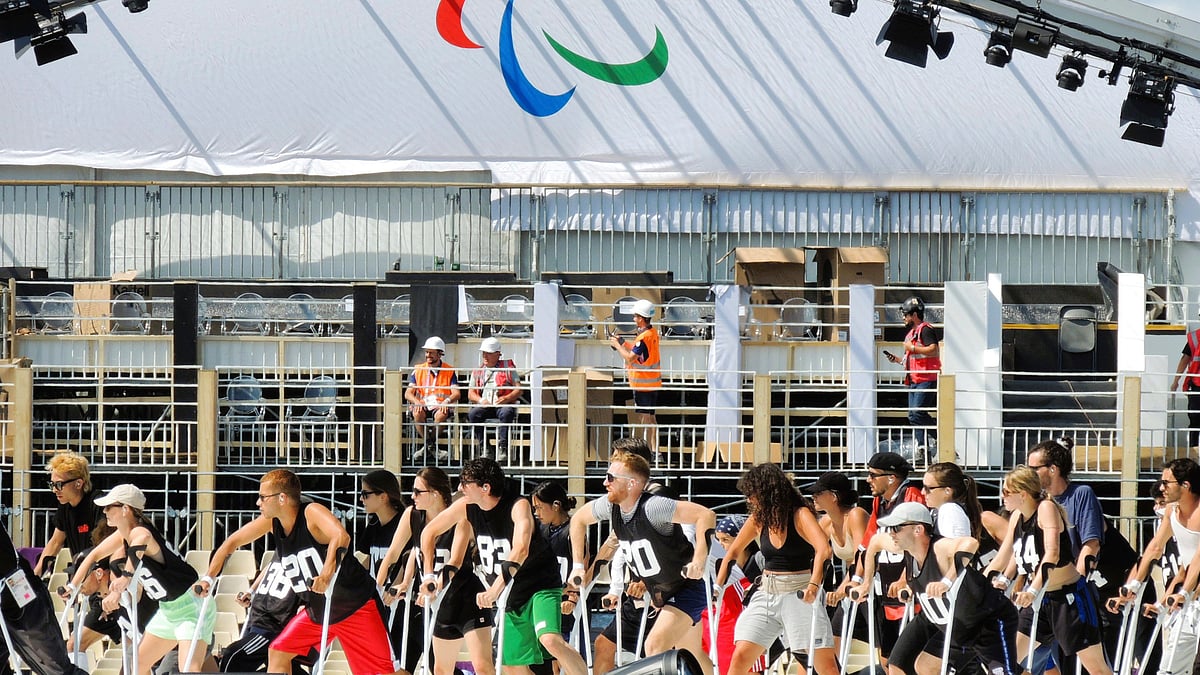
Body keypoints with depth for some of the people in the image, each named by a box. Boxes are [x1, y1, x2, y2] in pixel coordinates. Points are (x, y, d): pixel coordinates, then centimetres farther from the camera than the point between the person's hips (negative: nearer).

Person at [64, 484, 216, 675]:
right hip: (168, 610, 11)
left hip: (191, 607, -11)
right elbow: (94, 556, 18)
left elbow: (141, 538, -51)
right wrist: (73, 587, 16)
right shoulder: (122, 536, 3)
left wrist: (126, 578, -56)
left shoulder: (139, 532, -25)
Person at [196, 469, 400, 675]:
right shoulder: (270, 522, -1)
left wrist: (327, 573, -56)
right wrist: (208, 578, 0)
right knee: (278, 652, 3)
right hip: (316, 610, 8)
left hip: (356, 605, -8)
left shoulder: (312, 513, -23)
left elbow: (341, 536, -42)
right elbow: (232, 542, 9)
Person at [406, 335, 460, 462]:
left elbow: (456, 393, -1)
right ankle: (431, 446, -24)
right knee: (417, 413, -35)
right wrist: (416, 402, -18)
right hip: (422, 405, 1)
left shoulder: (449, 371, 8)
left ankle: (427, 446, -17)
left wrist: (447, 401, -24)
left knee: (441, 415, -37)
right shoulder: (418, 370, 12)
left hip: (440, 405, -1)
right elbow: (408, 393, 5)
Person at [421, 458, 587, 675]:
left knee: (550, 640, -32)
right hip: (509, 598, 7)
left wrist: (496, 589, -52)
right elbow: (430, 532, 9)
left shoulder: (519, 506, -24)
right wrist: (428, 575, 2)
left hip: (541, 586, -7)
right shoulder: (466, 507, -6)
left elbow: (520, 551, -41)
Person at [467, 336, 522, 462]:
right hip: (484, 406, 3)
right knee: (473, 414, -30)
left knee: (506, 413, -38)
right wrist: (480, 400, -10)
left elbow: (519, 390, 4)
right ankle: (483, 448, -28)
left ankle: (502, 447, -36)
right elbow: (470, 394, 13)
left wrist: (506, 398, -16)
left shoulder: (508, 367, 12)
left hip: (504, 404, -3)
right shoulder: (477, 372, 21)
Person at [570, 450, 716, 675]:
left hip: (688, 589, -9)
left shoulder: (652, 507, -30)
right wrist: (578, 565, 13)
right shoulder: (610, 507, -6)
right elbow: (578, 519, 15)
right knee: (693, 657, 19)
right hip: (661, 595, 9)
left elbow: (706, 515, -36)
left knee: (655, 647, -22)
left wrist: (699, 561, -41)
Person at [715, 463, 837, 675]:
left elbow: (823, 549, -27)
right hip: (767, 594, 5)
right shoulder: (758, 519, 5)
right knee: (740, 657, -4)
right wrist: (717, 588, 8)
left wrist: (814, 584, -41)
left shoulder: (800, 515, -12)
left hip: (800, 595, -5)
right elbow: (733, 552, 16)